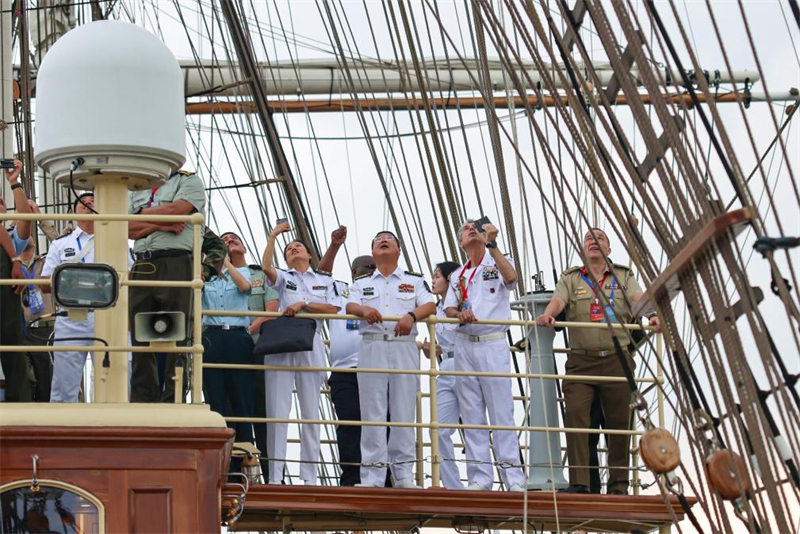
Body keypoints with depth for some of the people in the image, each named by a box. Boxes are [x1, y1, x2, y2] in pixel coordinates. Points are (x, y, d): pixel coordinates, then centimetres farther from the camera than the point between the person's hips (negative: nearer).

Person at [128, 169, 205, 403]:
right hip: (142, 268, 5)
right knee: (141, 342, 2)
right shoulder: (137, 188, 22)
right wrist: (159, 225, -7)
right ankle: (140, 405, 3)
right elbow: (128, 228, 9)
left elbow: (174, 211, -10)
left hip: (176, 264, -5)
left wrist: (144, 214, 5)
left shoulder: (189, 181, 7)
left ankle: (172, 405, -8)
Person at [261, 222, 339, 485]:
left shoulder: (325, 280, 16)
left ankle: (309, 476, 2)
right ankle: (275, 475, -7)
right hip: (280, 343, -1)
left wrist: (303, 304, -10)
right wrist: (273, 235, -4)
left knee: (310, 410, 0)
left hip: (310, 345, 1)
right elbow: (266, 266, -8)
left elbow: (332, 309, 2)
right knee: (277, 409, -6)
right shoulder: (282, 277, 14)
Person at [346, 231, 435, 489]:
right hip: (372, 348, 0)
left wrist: (412, 315, -21)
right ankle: (372, 476, -3)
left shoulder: (414, 281, 14)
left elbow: (430, 306, -1)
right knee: (373, 412, -3)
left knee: (404, 411, -1)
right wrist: (364, 310, -23)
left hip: (404, 348, 0)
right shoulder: (362, 282, 17)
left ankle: (403, 473, 3)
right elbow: (350, 306, 0)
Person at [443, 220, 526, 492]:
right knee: (471, 415, 3)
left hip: (493, 345, -5)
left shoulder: (498, 263, 6)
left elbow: (511, 278, -17)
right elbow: (448, 309, 10)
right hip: (464, 345, 5)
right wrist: (459, 314, -13)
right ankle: (479, 478, 6)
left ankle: (513, 477, -8)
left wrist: (492, 244, -20)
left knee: (501, 412, -7)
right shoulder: (457, 275, 20)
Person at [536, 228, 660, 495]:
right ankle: (578, 482, -11)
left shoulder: (624, 277, 14)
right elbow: (557, 301, -5)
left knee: (619, 421, 2)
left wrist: (653, 315, -27)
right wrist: (547, 315, -29)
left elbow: (638, 299, -4)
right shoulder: (571, 278, 14)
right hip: (581, 360, -1)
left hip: (617, 359, 1)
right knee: (575, 415, -14)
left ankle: (618, 485, 10)